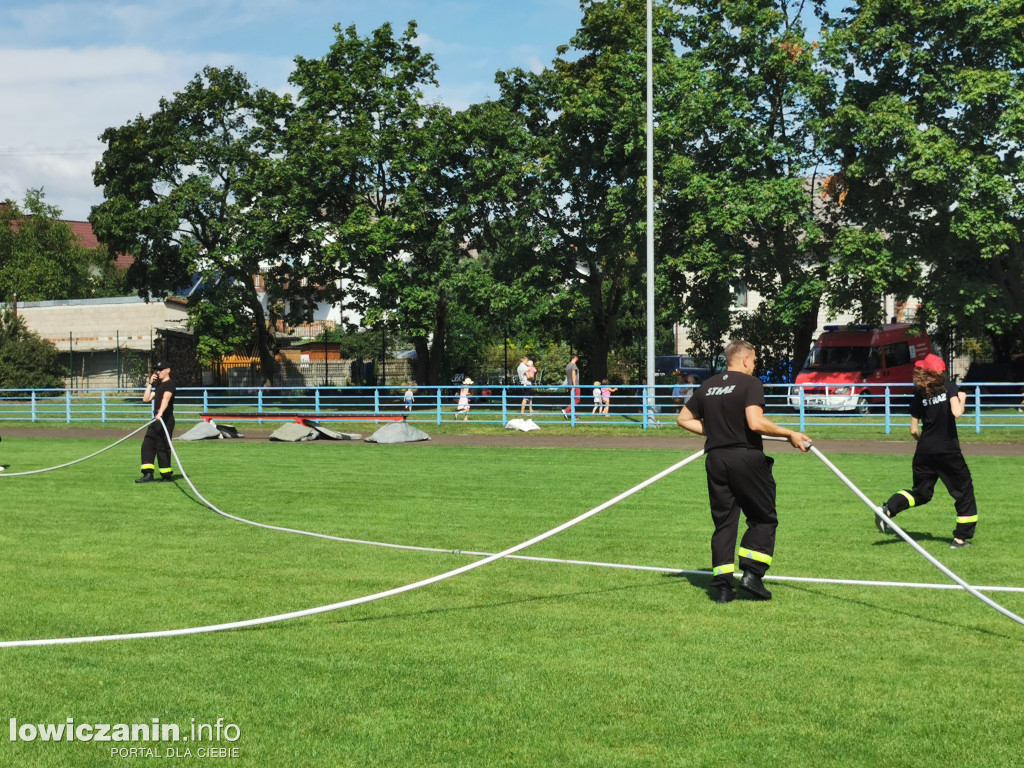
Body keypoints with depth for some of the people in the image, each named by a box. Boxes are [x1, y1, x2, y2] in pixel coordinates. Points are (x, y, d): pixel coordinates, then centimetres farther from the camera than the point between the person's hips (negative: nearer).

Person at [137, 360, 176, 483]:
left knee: (162, 447, -8)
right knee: (147, 445, 5)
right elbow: (146, 399, 18)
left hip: (165, 419, -10)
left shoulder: (169, 384, -8)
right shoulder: (158, 386, 22)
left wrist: (160, 412, -41)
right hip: (157, 420, 10)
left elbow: (166, 399, -26)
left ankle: (167, 475, -2)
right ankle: (148, 474, 4)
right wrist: (150, 384, 13)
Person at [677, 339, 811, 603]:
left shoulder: (706, 387, 13)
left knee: (723, 522, 8)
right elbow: (755, 422, -19)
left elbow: (683, 419, 18)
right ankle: (751, 572, -3)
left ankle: (722, 585, 4)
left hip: (715, 460, 6)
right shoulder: (750, 383, -6)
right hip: (747, 457, -5)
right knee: (763, 518, 9)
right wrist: (790, 434, -11)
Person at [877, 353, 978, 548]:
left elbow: (914, 430, 4)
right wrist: (962, 401, 2)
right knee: (964, 492, 11)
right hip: (949, 451, -4)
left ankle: (888, 509, -7)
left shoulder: (919, 395, 4)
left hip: (924, 452, 4)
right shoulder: (949, 387, -4)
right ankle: (961, 538, 8)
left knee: (921, 492, 17)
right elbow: (956, 413, -19)